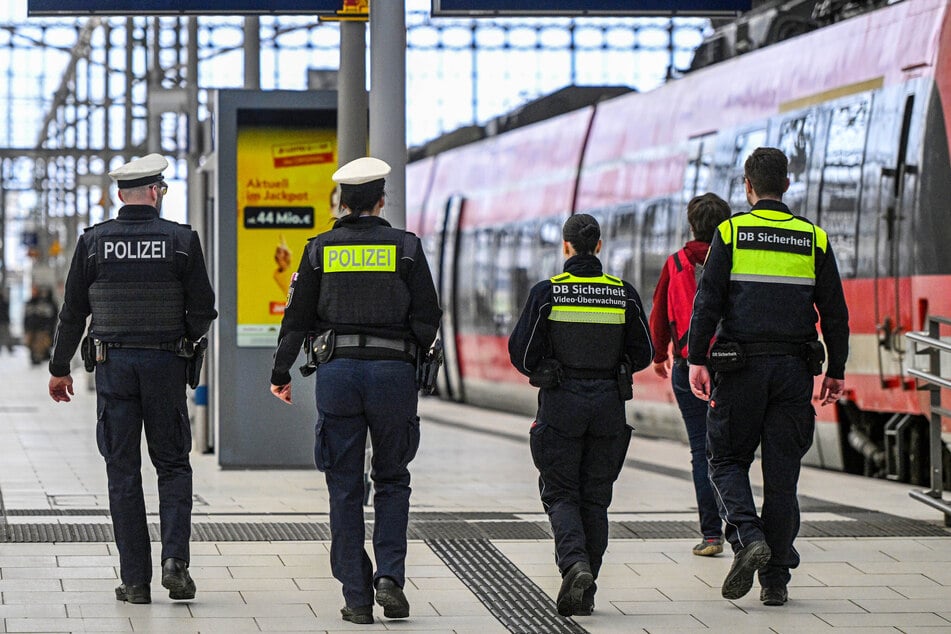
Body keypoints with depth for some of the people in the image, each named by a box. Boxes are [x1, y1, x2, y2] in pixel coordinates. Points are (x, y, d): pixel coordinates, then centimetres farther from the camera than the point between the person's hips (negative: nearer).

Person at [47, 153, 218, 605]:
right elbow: (203, 312, -3)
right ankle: (174, 559, -8)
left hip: (112, 364, 1)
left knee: (123, 472, 5)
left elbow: (72, 311, 3)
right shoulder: (181, 240, -3)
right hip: (165, 364, -1)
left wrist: (60, 369, 13)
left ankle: (135, 580, 3)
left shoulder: (94, 242, 0)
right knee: (173, 465, 11)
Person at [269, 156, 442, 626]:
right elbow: (427, 319, -1)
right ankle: (390, 575, -5)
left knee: (345, 487, 6)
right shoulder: (406, 247, 1)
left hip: (337, 371, 1)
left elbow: (297, 318, 6)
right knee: (392, 480, 13)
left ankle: (356, 596, 4)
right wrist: (415, 357, 19)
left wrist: (280, 373, 19)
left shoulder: (320, 249, 4)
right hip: (393, 371, -1)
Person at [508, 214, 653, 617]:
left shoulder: (547, 293, -7)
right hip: (609, 403, 2)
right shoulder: (624, 294, 0)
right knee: (595, 498, 10)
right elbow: (643, 354, 5)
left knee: (561, 494, 5)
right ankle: (586, 592, 10)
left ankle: (574, 564, -21)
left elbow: (521, 353, -5)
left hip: (560, 403, -2)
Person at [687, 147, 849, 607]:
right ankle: (776, 578, 6)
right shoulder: (814, 239, 6)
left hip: (740, 366, -2)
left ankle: (747, 537, -17)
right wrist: (835, 371, 13)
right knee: (782, 473, 6)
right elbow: (834, 313, 7)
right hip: (793, 370, 2)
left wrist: (698, 360, -8)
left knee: (727, 460, 9)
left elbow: (707, 302, -9)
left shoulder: (731, 233, -2)